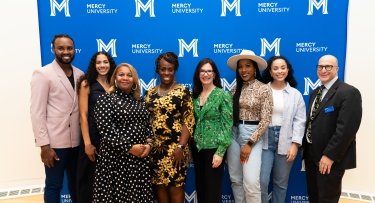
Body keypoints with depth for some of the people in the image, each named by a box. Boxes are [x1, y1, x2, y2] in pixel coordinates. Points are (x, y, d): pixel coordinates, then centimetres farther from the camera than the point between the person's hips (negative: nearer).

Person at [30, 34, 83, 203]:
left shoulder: (79, 74, 7)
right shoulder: (42, 74, -8)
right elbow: (37, 112, -12)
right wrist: (44, 145, -16)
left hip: (76, 141, 5)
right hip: (55, 142, -5)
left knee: (75, 182, 18)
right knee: (54, 185, 8)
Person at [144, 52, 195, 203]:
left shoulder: (183, 91, -3)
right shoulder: (150, 93, 10)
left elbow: (188, 121, -8)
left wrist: (181, 146, -15)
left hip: (175, 146, -4)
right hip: (155, 147, 4)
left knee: (175, 185, 1)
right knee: (159, 184, 9)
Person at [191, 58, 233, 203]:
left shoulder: (223, 95, -9)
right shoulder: (195, 95, 7)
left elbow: (227, 124, -12)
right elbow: (193, 122, 12)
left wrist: (220, 152, -17)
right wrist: (190, 147, 7)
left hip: (213, 148, -5)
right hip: (197, 147, 5)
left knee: (212, 189, 3)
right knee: (200, 188, 14)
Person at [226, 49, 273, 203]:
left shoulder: (264, 89, -7)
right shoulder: (236, 89, 8)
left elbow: (265, 120, -10)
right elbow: (230, 115, 12)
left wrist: (249, 143, -12)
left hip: (253, 135, -5)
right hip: (234, 134, 5)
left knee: (251, 182, -9)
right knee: (235, 179, 10)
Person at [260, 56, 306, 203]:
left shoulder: (295, 94, 5)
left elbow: (299, 121, 1)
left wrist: (295, 144, -7)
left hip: (285, 142, 1)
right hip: (264, 141, -1)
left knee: (281, 183, 12)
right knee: (261, 181, -4)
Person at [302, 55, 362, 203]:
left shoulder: (349, 92, -14)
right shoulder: (315, 92, 13)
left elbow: (347, 128, -22)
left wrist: (330, 155, -22)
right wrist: (304, 146, 9)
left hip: (331, 158, -7)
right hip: (311, 155, 8)